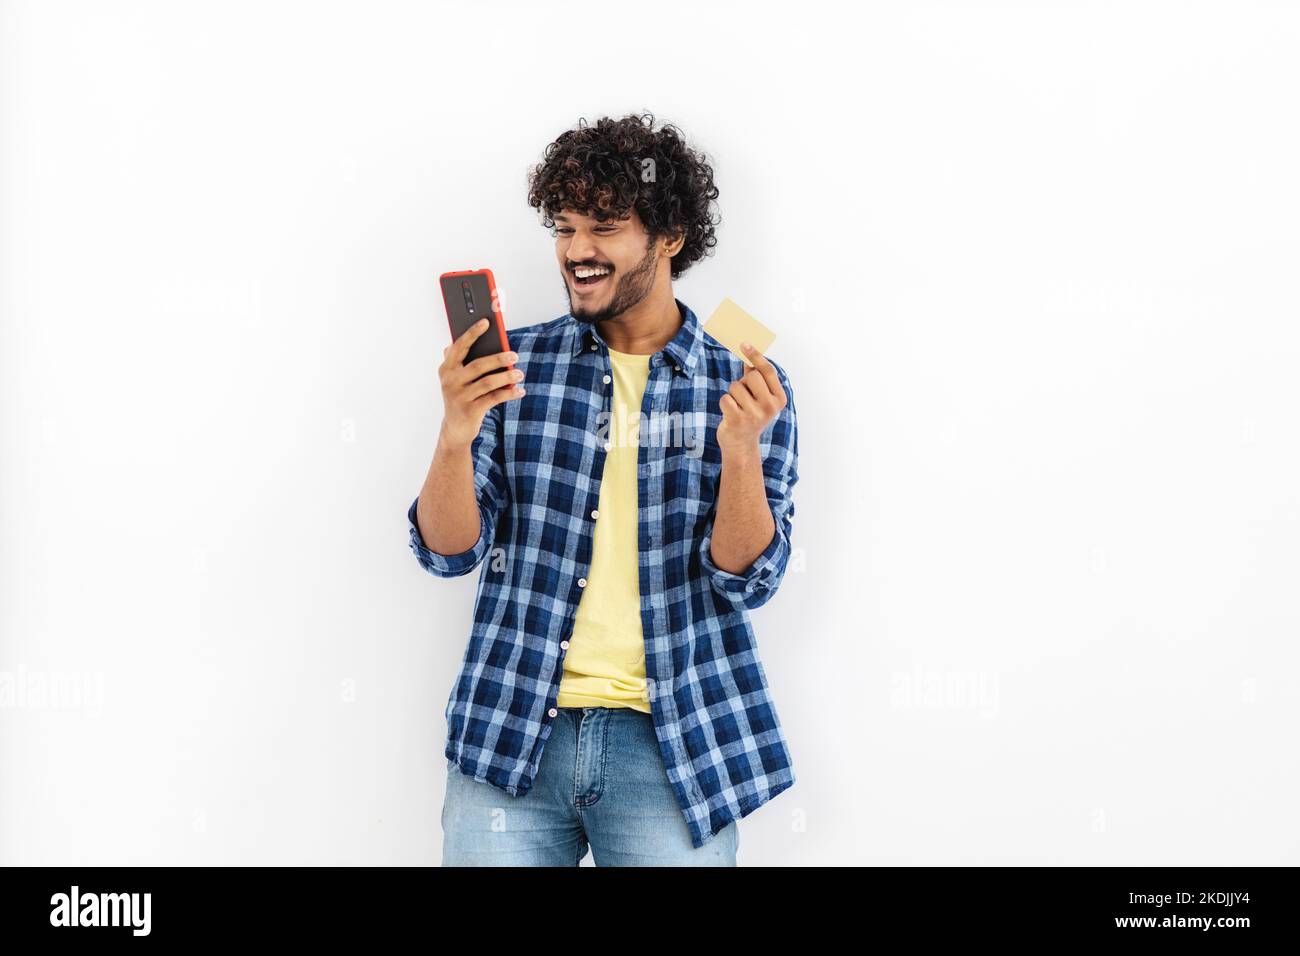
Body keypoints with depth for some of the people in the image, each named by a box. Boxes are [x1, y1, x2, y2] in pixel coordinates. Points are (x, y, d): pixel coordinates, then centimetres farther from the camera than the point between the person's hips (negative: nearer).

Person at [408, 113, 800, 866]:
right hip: (513, 733, 1)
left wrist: (739, 445, -20)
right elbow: (448, 552, 0)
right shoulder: (518, 363, 3)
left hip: (674, 744, -1)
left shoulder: (747, 385, 1)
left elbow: (749, 580, -5)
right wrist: (456, 434, -17)